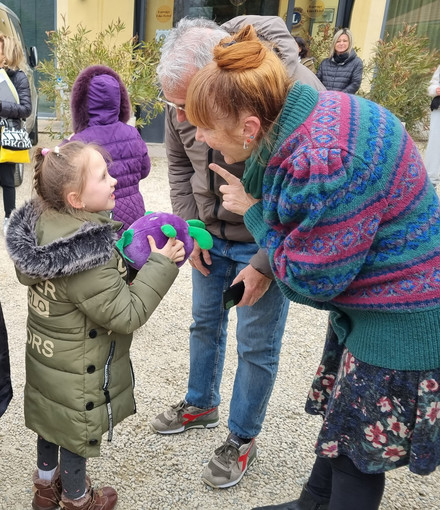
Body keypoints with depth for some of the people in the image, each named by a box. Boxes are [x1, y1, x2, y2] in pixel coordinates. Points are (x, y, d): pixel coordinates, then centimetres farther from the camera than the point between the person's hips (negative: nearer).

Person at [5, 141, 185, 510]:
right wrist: (161, 264, -24)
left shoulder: (46, 224, -9)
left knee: (52, 423, 28)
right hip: (79, 376, -8)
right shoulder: (87, 262, -36)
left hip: (46, 355, 8)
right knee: (77, 434, 18)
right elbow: (127, 314, -29)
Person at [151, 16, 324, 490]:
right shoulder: (183, 97, -13)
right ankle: (201, 404, 45)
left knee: (257, 345, 6)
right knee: (205, 323, 19)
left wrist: (265, 264, -20)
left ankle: (242, 440, 30)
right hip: (210, 237, 5)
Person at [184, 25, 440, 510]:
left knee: (359, 452, 11)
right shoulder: (314, 108, -5)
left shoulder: (324, 165, -34)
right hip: (364, 298, 9)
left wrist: (253, 212, -12)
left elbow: (308, 281, -22)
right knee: (342, 417, 25)